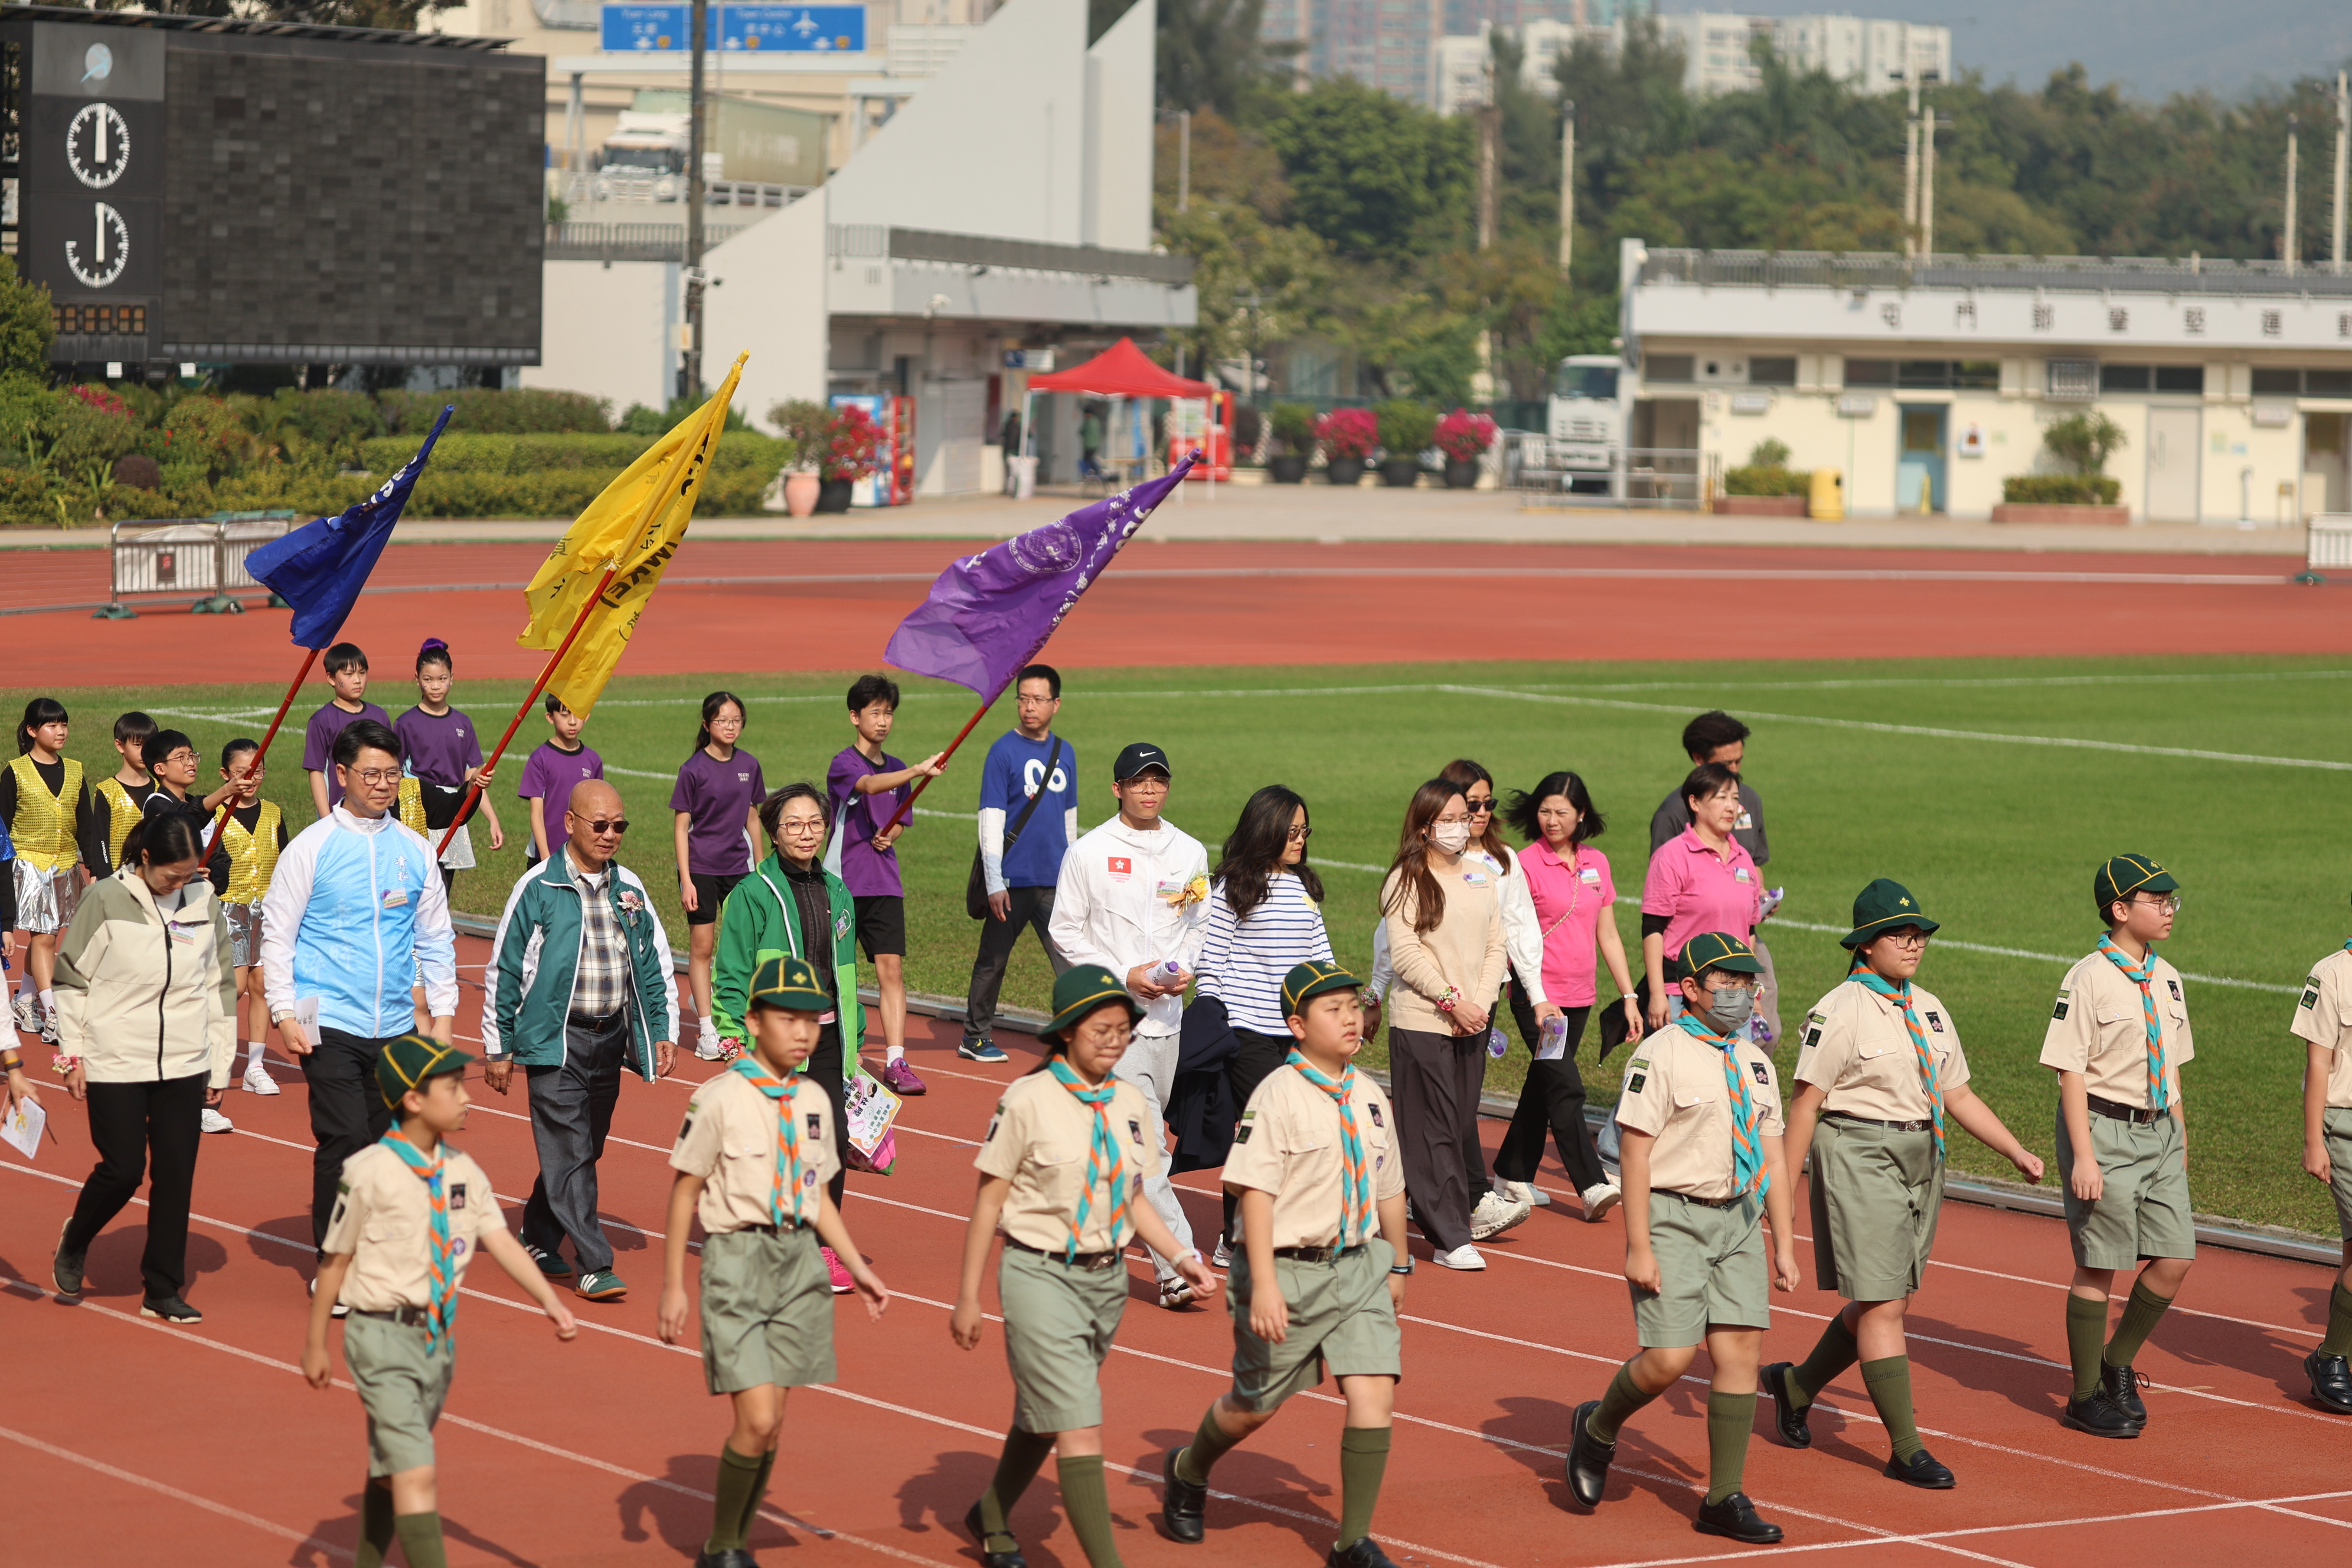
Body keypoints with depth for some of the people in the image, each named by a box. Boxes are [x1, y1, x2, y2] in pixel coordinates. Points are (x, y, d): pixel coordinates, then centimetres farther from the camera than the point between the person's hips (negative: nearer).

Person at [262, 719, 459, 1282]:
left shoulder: (415, 850, 9)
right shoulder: (311, 847, -2)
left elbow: (436, 938, 16)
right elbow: (277, 934, -1)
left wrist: (444, 1012, 10)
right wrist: (285, 1015, -7)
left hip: (395, 1026, 4)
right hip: (328, 1024, -4)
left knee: (382, 1142, 5)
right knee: (346, 1140, -12)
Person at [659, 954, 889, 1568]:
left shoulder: (815, 1102, 7)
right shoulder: (720, 1099, -10)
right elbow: (685, 1192, -5)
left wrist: (857, 1266, 12)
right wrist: (672, 1286, -6)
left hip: (799, 1261, 6)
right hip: (737, 1259, -6)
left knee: (772, 1425, 8)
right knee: (758, 1421, -13)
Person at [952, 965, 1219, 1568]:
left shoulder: (1129, 1102, 5)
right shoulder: (1029, 1100, -12)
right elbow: (988, 1201, -6)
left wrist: (1182, 1258, 1)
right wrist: (968, 1297, -4)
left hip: (1107, 1278, 6)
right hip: (1041, 1275, -6)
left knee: (1043, 1416, 20)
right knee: (1079, 1427, -12)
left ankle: (991, 1517, 44)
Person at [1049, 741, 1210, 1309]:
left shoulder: (1190, 853, 10)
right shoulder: (1089, 853, -4)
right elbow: (1065, 930, -1)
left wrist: (1187, 968, -3)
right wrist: (1124, 975, -12)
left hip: (1168, 1015, 5)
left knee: (1139, 1135, 12)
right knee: (1146, 1139, -14)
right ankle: (1176, 1267, -19)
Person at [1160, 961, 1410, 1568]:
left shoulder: (1369, 1096, 7)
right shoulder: (1278, 1096, -14)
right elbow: (1255, 1192, -19)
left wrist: (1398, 1265, 25)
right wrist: (1265, 1285, -25)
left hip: (1357, 1267, 5)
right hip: (1288, 1271, -5)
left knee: (1374, 1393, -9)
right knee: (1255, 1405, 11)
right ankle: (1188, 1472, 42)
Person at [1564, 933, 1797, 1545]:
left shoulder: (1754, 1062, 12)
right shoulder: (1662, 1055, -10)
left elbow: (1772, 1157, 15)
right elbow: (1636, 1153, -12)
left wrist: (1784, 1247, 12)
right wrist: (1639, 1247, -16)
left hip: (1739, 1219, 6)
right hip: (1673, 1218, -6)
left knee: (1740, 1351, -1)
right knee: (1670, 1359, -11)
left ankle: (1725, 1499, 7)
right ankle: (1598, 1428, 19)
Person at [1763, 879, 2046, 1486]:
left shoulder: (1929, 1010, 12)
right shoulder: (1840, 1011, -11)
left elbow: (1958, 1095, 16)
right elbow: (1806, 1102, -11)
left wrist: (2016, 1151, 7)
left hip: (1922, 1158, 8)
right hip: (1860, 1158, -8)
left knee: (1890, 1300, 13)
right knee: (1883, 1304, -8)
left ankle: (1796, 1384, 34)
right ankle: (1906, 1448, -6)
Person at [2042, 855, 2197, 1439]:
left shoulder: (2166, 979, 11)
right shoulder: (2089, 979, -11)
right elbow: (2071, 1072, -14)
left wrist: (2180, 1139, 17)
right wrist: (2083, 1157, -19)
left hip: (2159, 1131, 7)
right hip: (2105, 1131, -7)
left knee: (2175, 1257, 2)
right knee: (2099, 1265, -1)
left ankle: (2118, 1365, 22)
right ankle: (2087, 1397, 9)